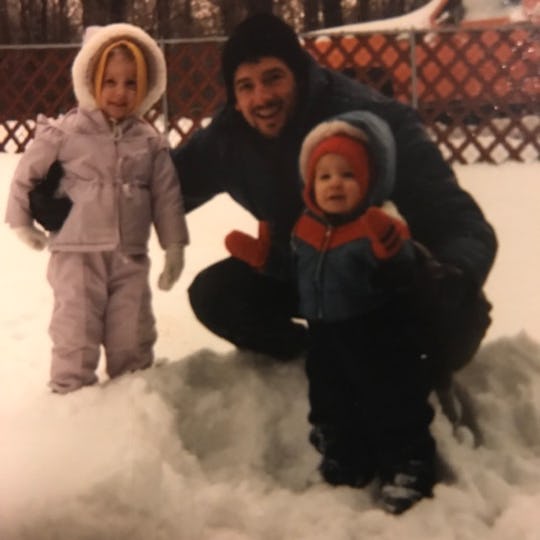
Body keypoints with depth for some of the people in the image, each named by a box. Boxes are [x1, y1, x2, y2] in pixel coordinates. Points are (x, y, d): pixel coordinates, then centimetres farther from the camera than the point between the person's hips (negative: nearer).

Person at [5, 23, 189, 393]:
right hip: (77, 253, -2)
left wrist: (174, 246, 4)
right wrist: (22, 222, 5)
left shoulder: (150, 142, 2)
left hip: (130, 256, 3)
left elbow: (167, 196, 5)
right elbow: (27, 172, 3)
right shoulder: (66, 132, -6)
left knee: (133, 335, 10)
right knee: (76, 332, -1)